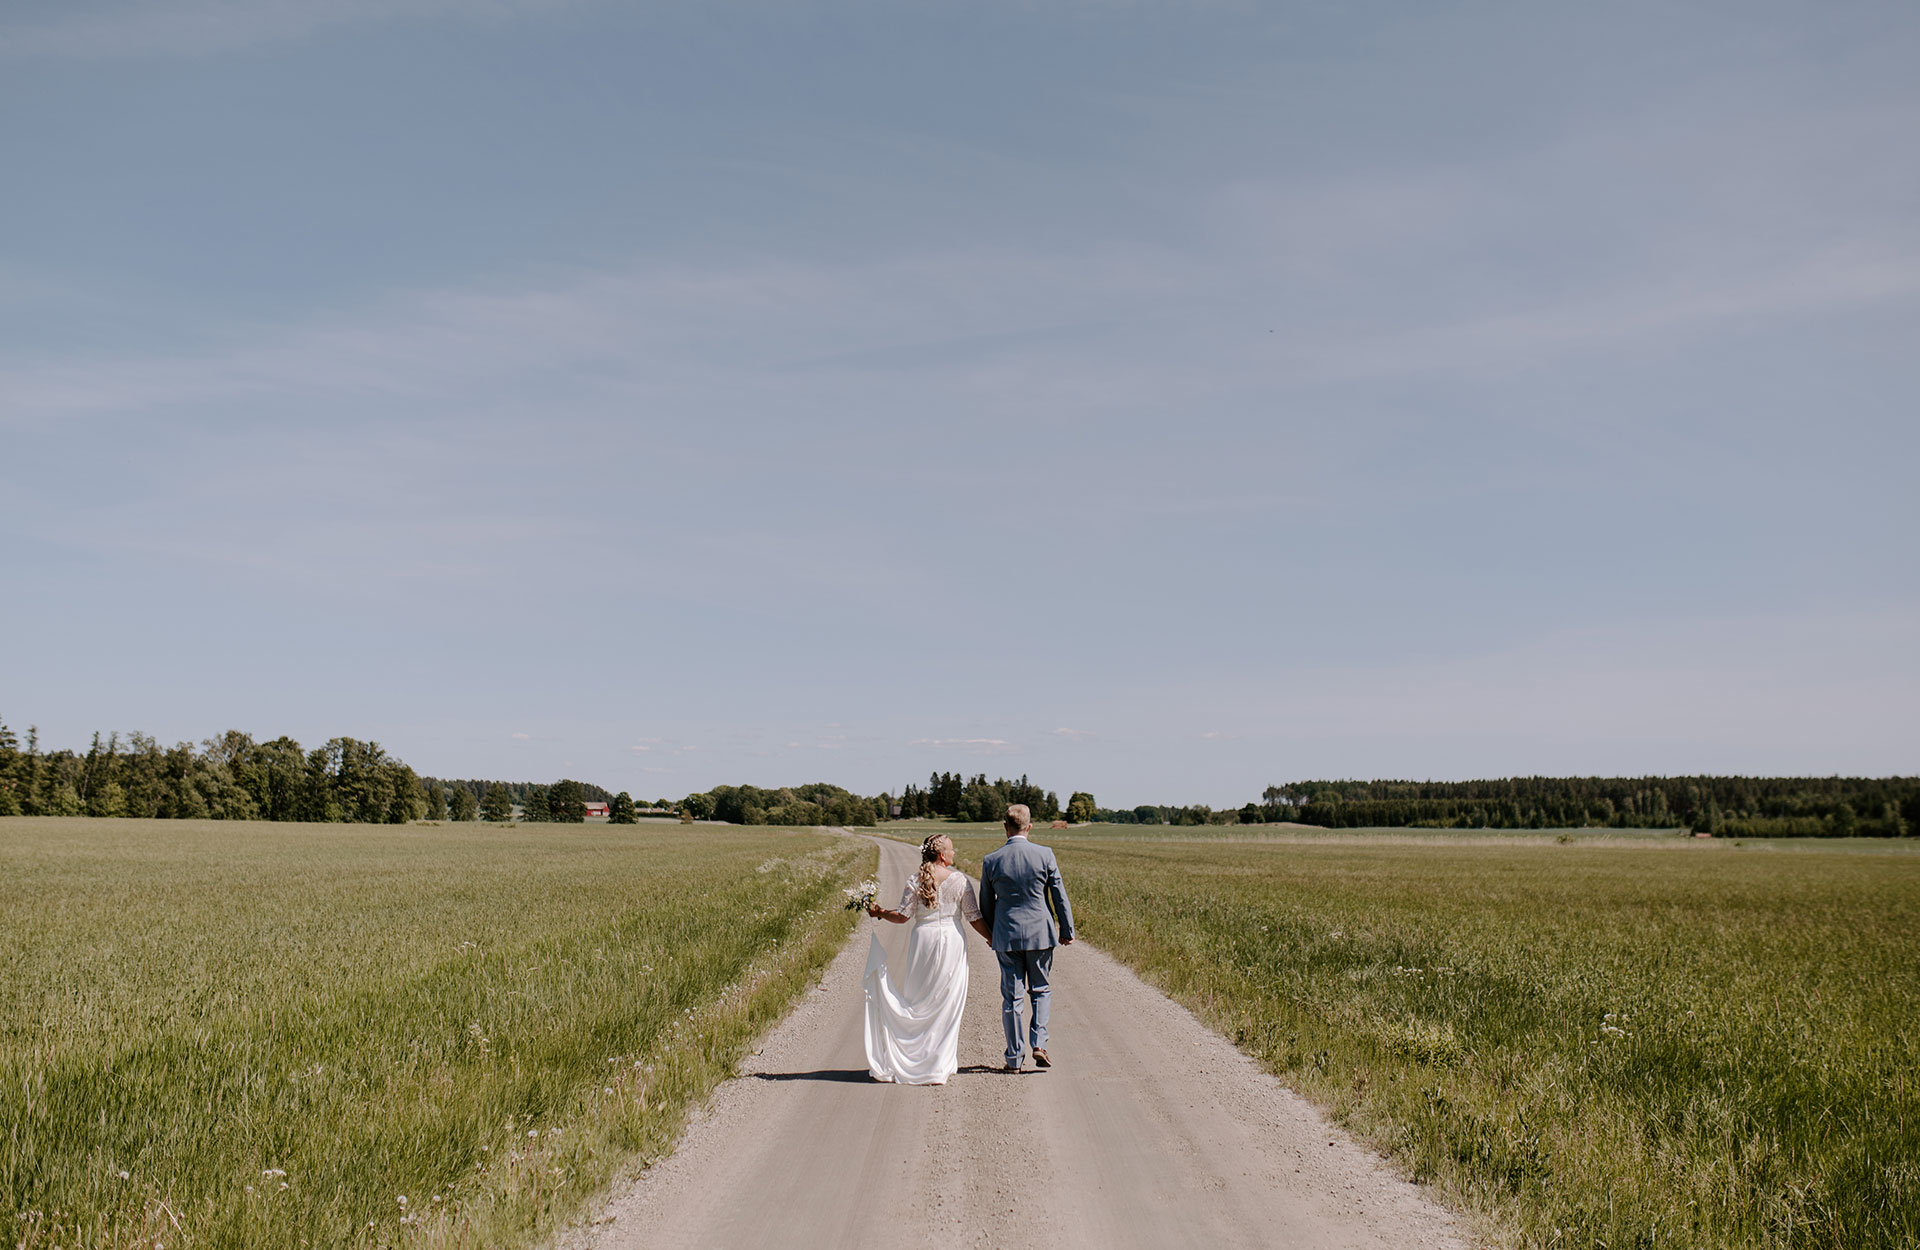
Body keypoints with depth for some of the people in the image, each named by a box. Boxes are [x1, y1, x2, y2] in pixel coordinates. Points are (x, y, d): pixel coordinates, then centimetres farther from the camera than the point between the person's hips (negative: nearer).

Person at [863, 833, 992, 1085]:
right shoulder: (960, 880, -4)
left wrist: (879, 913, 13)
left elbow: (903, 916, -4)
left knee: (919, 1000, 11)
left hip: (923, 939, 1)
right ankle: (940, 1066, 5)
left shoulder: (916, 881, -1)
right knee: (947, 1003, 5)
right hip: (953, 941, -1)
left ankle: (914, 1061, 14)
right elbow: (974, 918, -4)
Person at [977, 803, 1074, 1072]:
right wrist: (1067, 929, 10)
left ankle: (1014, 1057, 11)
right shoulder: (1044, 855, -8)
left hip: (1006, 936, 1)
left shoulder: (991, 860, -4)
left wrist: (990, 933, 21)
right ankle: (1039, 1043, 1)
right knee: (1041, 990, 16)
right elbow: (1059, 895, -1)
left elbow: (986, 903, 6)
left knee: (1012, 996, 7)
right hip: (1040, 933, -1)